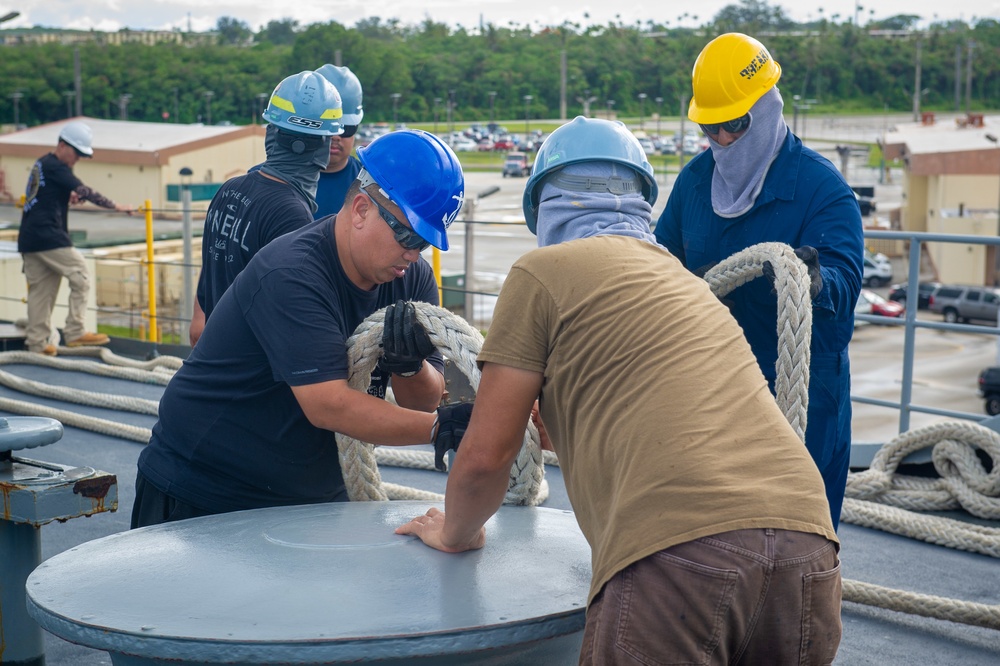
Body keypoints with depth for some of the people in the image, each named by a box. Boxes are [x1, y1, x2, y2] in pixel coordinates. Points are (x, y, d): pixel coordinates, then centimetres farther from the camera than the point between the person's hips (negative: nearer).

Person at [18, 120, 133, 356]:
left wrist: (68, 195, 14)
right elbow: (84, 191, -15)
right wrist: (114, 206, -12)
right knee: (80, 277, -5)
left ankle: (37, 342, 10)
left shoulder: (41, 165, 22)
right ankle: (74, 332, -7)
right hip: (49, 237, -10)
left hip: (28, 239, 10)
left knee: (40, 289, 10)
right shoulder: (55, 166, -8)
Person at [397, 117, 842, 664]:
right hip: (807, 545, 7)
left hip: (678, 550, -7)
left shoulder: (542, 272, 10)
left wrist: (454, 533, 32)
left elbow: (485, 457, 11)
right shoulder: (687, 282, 31)